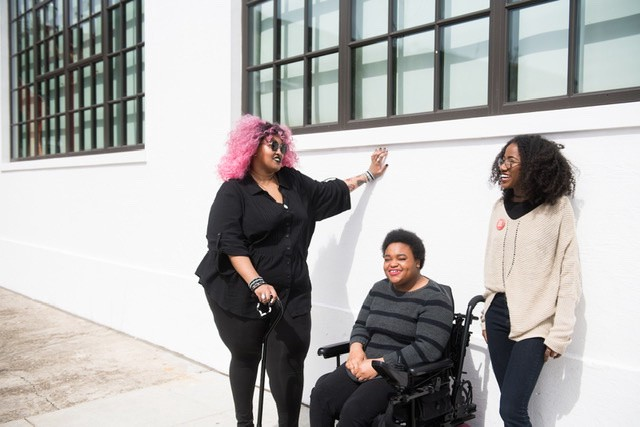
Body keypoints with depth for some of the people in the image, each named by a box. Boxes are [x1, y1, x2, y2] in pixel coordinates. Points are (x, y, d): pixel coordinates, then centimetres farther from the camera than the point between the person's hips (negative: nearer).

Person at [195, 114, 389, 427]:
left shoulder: (294, 183, 10)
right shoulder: (234, 191, -7)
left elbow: (329, 191, 24)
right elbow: (231, 244, -16)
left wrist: (369, 175, 28)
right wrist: (257, 283, -26)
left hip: (291, 293, 4)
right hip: (242, 294, -3)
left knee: (288, 363, -2)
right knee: (245, 358, 14)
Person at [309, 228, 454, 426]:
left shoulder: (434, 298, -8)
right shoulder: (379, 289, 14)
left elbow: (428, 349, -18)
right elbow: (361, 326, 17)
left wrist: (378, 364, -21)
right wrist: (356, 348, -8)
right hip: (363, 368, 6)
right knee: (320, 395, -19)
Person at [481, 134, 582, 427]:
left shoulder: (557, 207, -7)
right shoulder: (501, 206, 8)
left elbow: (569, 273, -9)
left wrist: (560, 334, -12)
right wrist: (486, 315, 14)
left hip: (534, 322, -5)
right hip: (498, 314, 5)